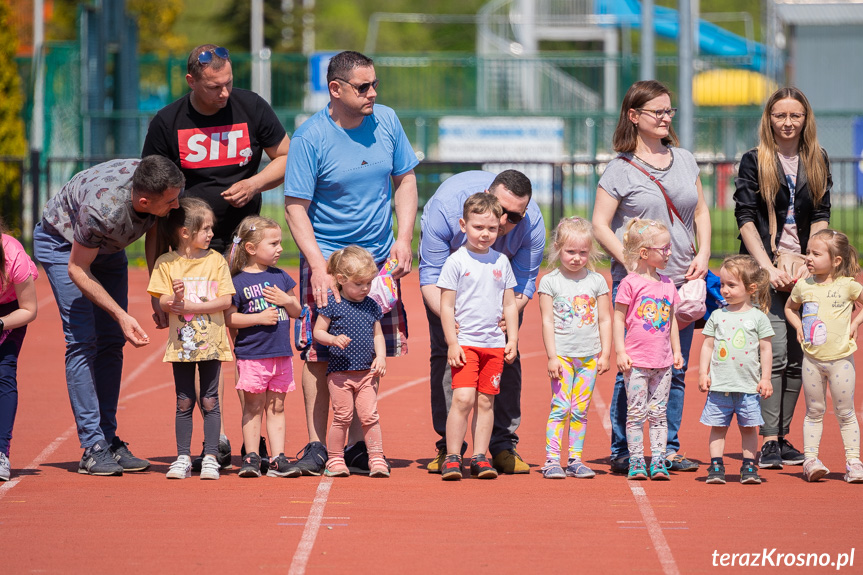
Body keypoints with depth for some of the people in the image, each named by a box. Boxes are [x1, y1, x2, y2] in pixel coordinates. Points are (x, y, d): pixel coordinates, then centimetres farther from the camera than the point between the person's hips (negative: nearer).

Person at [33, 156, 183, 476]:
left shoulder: (166, 187, -26)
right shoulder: (101, 209, -42)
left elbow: (155, 231, -4)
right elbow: (77, 270, -27)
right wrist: (121, 315, -32)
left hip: (108, 246, 6)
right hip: (62, 243, -6)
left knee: (112, 342, 2)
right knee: (82, 340, -14)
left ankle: (108, 440, 6)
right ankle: (93, 448, -15)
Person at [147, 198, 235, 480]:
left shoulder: (216, 261, 1)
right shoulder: (166, 263, 0)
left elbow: (225, 300, -5)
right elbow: (163, 302, -3)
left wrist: (192, 307, -15)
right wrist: (175, 299, -26)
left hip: (211, 341, 0)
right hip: (182, 342, 0)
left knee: (209, 401, 1)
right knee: (184, 402, 5)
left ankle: (211, 457, 7)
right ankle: (183, 458, 12)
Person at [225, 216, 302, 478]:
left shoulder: (280, 277, 10)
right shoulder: (239, 282, -7)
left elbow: (297, 311, 15)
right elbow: (228, 317, -11)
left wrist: (287, 301, -6)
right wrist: (259, 318, -19)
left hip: (281, 354, 5)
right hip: (252, 355, -5)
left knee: (276, 407, 7)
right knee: (253, 407, 0)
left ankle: (279, 459, 8)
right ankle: (251, 458, 5)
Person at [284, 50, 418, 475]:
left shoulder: (386, 121, 0)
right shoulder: (310, 137, -13)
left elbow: (405, 180, 11)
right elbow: (295, 206, -12)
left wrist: (403, 240, 0)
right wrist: (318, 265, -21)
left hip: (379, 257, 4)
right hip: (326, 257, -4)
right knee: (320, 355, -6)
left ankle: (358, 446, 13)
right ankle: (316, 446, 3)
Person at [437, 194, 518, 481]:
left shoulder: (501, 262, 9)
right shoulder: (456, 261, -4)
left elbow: (509, 304, 16)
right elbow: (446, 306, -4)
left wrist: (512, 339, 9)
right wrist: (452, 343, -10)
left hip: (494, 343, 4)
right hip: (465, 342, -4)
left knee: (485, 401, 5)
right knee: (463, 398, -14)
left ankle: (479, 457, 10)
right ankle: (452, 457, -8)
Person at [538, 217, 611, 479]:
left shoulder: (597, 281, 7)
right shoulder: (550, 282, 0)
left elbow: (605, 320, 9)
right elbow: (547, 321, -2)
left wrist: (605, 354, 3)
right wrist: (552, 356, -8)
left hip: (590, 356, 3)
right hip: (562, 355, -2)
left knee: (580, 410, 5)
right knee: (560, 407, -9)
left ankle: (575, 459, 10)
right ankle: (552, 460, -8)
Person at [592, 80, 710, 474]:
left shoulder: (684, 160, 12)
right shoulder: (620, 169, -4)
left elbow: (701, 210, 18)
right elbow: (600, 225, -6)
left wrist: (703, 255, 3)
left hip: (682, 280, 5)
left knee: (675, 369, 6)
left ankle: (669, 449, 14)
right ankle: (620, 452, 4)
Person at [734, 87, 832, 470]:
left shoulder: (817, 162, 11)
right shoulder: (754, 161, 2)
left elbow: (820, 218, 8)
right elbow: (746, 218, -4)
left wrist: (810, 263, -6)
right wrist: (768, 267, -13)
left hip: (804, 270, 4)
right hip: (765, 270, -4)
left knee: (797, 358, 3)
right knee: (774, 354, -13)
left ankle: (783, 436, 11)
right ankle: (768, 441, -13)